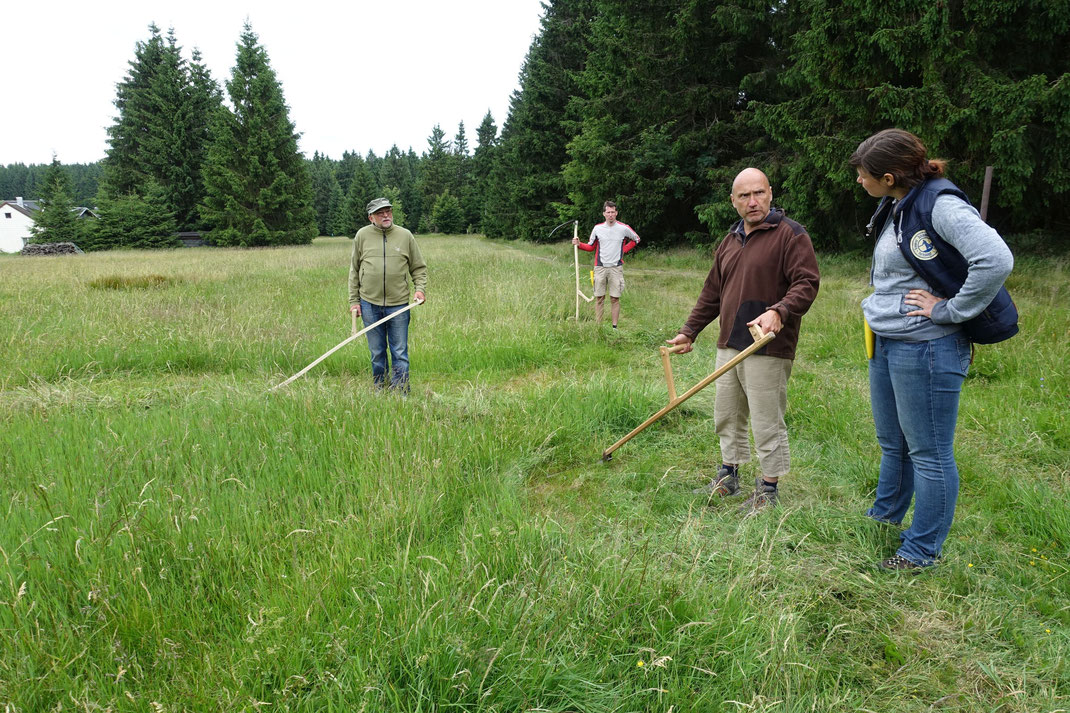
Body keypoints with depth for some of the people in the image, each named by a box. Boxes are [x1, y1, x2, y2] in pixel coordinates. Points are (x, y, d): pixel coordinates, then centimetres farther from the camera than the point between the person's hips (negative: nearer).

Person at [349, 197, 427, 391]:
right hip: (369, 304, 1)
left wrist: (420, 288, -8)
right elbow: (354, 270, 9)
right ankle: (379, 390, 22)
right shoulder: (362, 235, 4)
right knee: (377, 352, 10)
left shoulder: (405, 236, 3)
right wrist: (353, 300, 5)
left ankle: (401, 392, 11)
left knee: (400, 353, 3)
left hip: (398, 304, -1)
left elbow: (419, 267, 10)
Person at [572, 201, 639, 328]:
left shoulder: (624, 228, 1)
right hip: (600, 267, 1)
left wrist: (624, 250, 5)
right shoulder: (597, 228, 5)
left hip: (616, 268, -1)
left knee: (615, 298, 0)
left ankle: (615, 326, 5)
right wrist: (579, 244, -4)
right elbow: (591, 247, 14)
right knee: (599, 297, 2)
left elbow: (636, 239, 18)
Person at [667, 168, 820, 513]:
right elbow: (712, 293, 23)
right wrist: (689, 331, 22)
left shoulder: (790, 234, -6)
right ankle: (728, 475, 31)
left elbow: (807, 283, -14)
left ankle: (768, 489, 14)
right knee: (726, 416, 15)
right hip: (729, 346, 7)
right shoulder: (729, 242, 17)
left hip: (768, 349, -7)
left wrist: (779, 311, -30)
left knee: (767, 422, 0)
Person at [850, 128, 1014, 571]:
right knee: (893, 445, 23)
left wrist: (949, 310, -21)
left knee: (928, 453, 5)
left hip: (925, 349, -9)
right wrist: (879, 312, 13)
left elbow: (996, 260, -29)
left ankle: (922, 550, 19)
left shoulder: (940, 204, -18)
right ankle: (883, 520, 40)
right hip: (886, 344, 9)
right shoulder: (896, 208, 10)